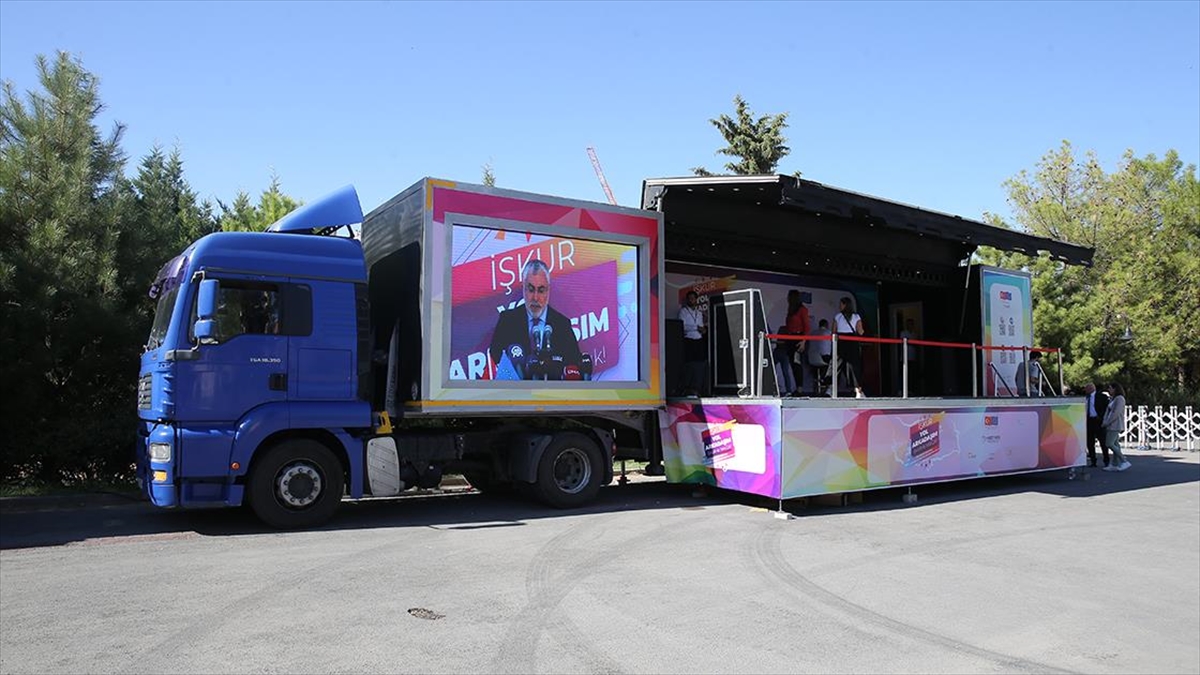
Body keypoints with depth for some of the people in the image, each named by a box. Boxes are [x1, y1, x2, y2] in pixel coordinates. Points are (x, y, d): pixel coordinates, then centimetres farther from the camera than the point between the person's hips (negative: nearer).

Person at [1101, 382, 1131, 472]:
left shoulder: (1120, 399, -12)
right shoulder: (1113, 399, 17)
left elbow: (1116, 413, -18)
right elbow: (1108, 412, 15)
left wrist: (1106, 423, -15)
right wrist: (1104, 422, 1)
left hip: (1115, 425, -9)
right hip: (1111, 425, 9)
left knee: (1109, 444, -13)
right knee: (1115, 444, 7)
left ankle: (1124, 462, -8)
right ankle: (1114, 465, 8)